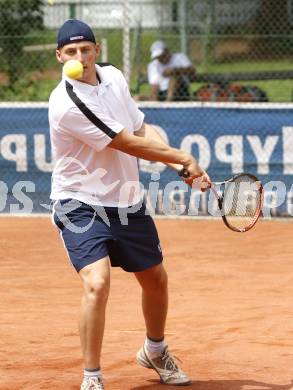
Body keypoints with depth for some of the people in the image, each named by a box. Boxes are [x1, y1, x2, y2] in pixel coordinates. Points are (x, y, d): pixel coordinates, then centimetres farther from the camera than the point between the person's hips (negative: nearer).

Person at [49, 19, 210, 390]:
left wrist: (180, 166, -5)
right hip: (81, 205, -8)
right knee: (97, 282, -26)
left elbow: (142, 129, 10)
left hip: (128, 203, 8)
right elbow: (130, 145, -20)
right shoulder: (66, 103, -24)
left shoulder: (113, 77, 1)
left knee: (156, 280, 19)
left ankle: (155, 351, 46)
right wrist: (183, 157, -12)